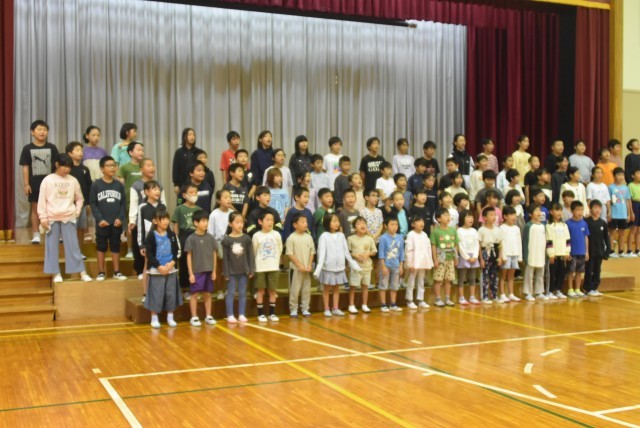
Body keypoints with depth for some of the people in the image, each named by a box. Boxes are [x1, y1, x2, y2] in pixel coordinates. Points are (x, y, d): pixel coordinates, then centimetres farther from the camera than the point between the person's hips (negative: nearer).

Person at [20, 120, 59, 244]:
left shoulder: (52, 148, 2)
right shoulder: (27, 148, -1)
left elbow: (57, 166, 4)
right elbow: (25, 167, 0)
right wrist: (26, 184, -5)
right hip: (34, 183, -1)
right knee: (35, 208, 5)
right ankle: (36, 235, 9)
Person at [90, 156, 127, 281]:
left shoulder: (119, 185, 6)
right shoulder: (96, 184, -2)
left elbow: (124, 203, 5)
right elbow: (93, 204, -4)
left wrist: (120, 218, -7)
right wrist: (99, 219, -12)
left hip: (116, 223, 2)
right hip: (102, 223, -2)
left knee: (115, 246, 8)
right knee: (101, 247, 5)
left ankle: (116, 272, 16)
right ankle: (101, 272, 13)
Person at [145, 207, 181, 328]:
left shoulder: (171, 235, 7)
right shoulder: (151, 236, -6)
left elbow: (177, 251, 7)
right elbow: (149, 254, -9)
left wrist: (172, 263, -10)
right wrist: (159, 266, -16)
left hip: (171, 270, 4)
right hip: (156, 270, -4)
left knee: (171, 294, 7)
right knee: (156, 294, -1)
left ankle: (170, 317, 19)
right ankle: (154, 318, 11)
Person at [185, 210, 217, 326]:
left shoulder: (210, 237, 4)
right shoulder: (191, 238, -7)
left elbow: (214, 254, 9)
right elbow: (189, 256, -5)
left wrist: (214, 271, 6)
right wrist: (191, 273, -8)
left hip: (208, 271, 3)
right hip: (196, 271, -3)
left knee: (207, 294, 11)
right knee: (194, 294, 3)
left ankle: (208, 316, 20)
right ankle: (194, 317, 11)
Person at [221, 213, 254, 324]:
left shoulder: (246, 238, -1)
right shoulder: (226, 240, -6)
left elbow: (250, 255, 2)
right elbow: (225, 258, -4)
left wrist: (251, 270, -2)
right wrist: (226, 273, -6)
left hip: (244, 271, 2)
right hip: (231, 271, -2)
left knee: (242, 293, 9)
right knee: (231, 293, 5)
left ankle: (241, 314, 17)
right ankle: (230, 315, 12)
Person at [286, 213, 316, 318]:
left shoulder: (309, 237, 4)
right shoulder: (291, 238, -10)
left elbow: (312, 252, 8)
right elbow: (290, 254, -11)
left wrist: (310, 265, -3)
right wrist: (299, 265, -14)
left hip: (307, 268, 4)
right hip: (296, 268, -4)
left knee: (306, 289, 8)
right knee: (294, 290, 0)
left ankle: (305, 309, 18)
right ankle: (293, 309, 10)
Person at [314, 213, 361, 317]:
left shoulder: (341, 235, 4)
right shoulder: (324, 236, -9)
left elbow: (346, 251, 11)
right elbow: (321, 252, -13)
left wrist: (353, 264, 14)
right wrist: (318, 268, -21)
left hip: (339, 267, 4)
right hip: (328, 267, -4)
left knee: (336, 288, 11)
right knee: (327, 289, 6)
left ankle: (335, 308, 19)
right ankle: (327, 309, 13)